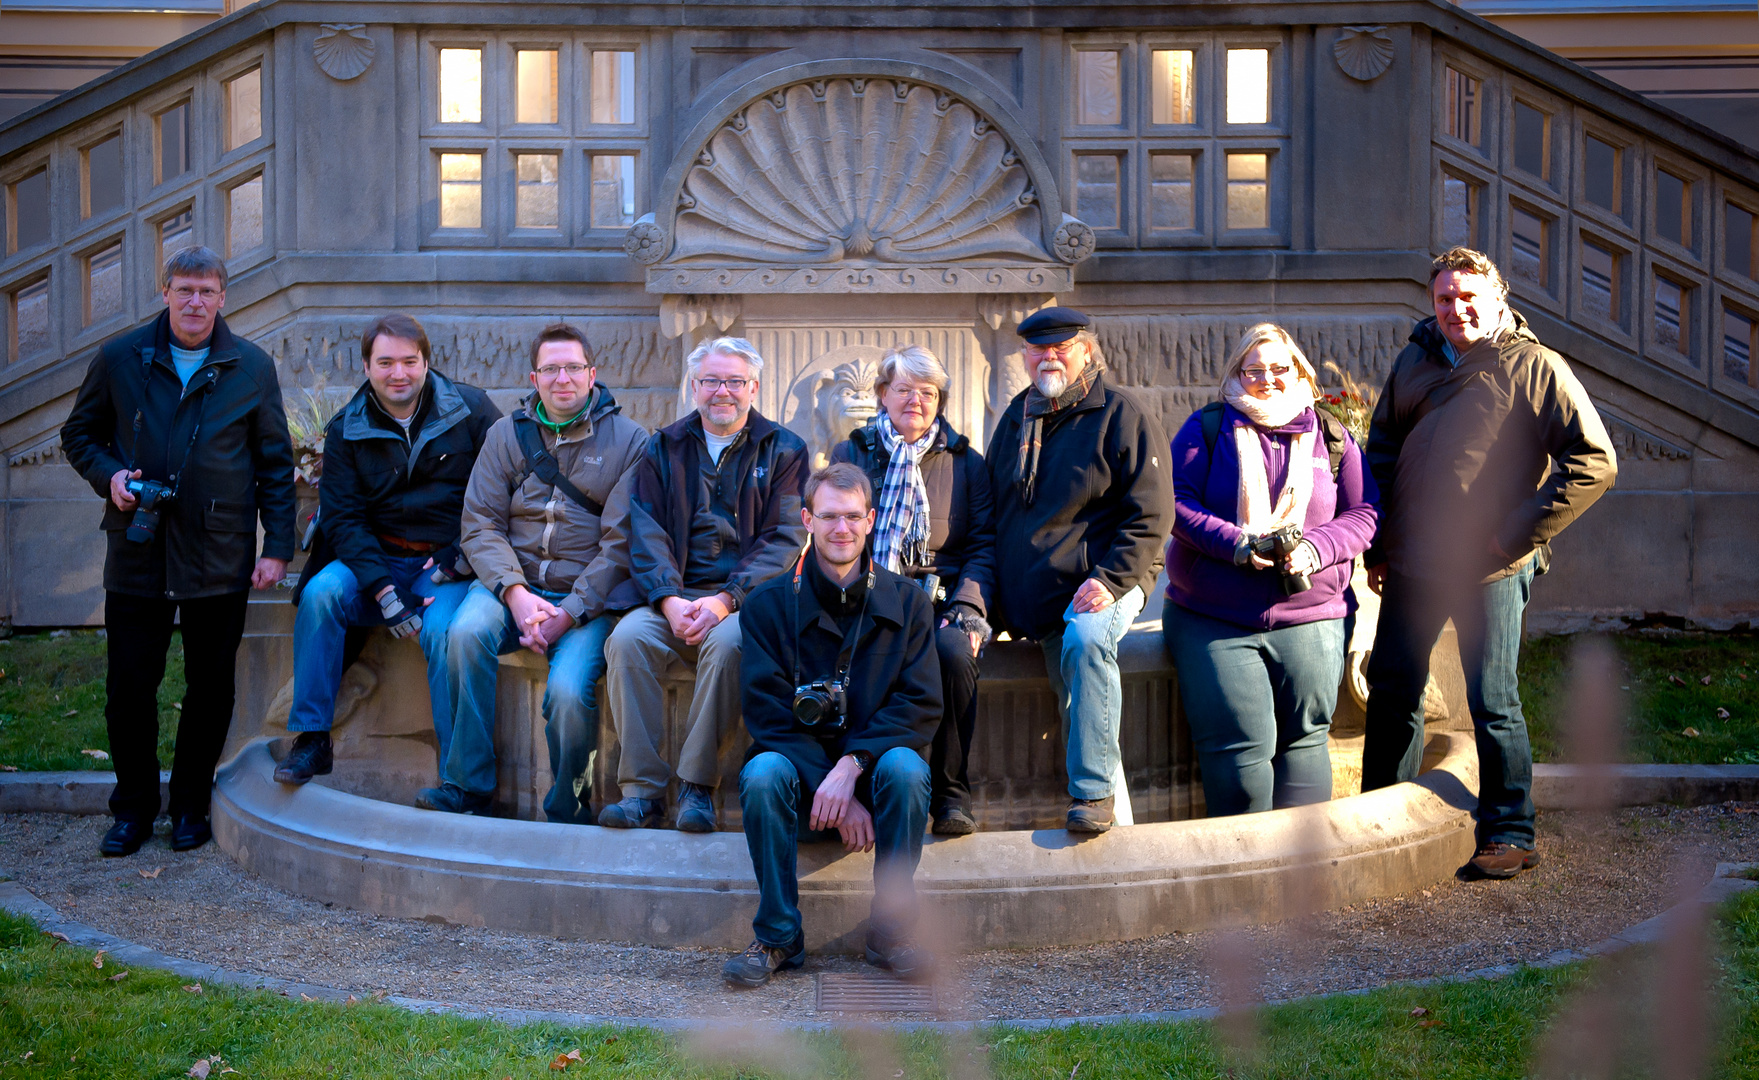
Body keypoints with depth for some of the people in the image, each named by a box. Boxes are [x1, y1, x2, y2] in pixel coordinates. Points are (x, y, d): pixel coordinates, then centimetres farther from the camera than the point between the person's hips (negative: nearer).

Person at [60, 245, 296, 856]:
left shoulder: (252, 368, 3)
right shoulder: (119, 359, 4)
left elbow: (275, 464, 5)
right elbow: (78, 434, 14)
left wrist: (277, 547, 0)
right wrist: (108, 475, -7)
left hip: (220, 559, 0)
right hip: (137, 554, 0)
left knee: (211, 690, 7)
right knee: (129, 690, 3)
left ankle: (190, 806, 24)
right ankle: (134, 808, 21)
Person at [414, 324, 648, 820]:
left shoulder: (628, 440, 1)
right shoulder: (507, 433, 10)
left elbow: (621, 542, -5)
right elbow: (479, 524, 4)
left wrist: (568, 614, -14)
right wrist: (516, 593, -14)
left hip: (589, 596, -2)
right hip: (513, 583, 3)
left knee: (568, 691, -28)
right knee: (466, 632, -29)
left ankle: (568, 809, -1)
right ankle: (466, 785, -16)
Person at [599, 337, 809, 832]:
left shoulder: (784, 451, 9)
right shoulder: (664, 448, 15)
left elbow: (785, 539, -2)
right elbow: (647, 532, 5)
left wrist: (725, 600, -16)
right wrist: (669, 600, -14)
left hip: (748, 598, -2)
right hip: (676, 595, 2)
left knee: (726, 642, -35)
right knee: (628, 637, -27)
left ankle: (698, 785, -24)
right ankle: (643, 788, -23)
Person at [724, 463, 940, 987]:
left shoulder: (907, 601, 3)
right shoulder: (770, 604, 0)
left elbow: (922, 705, -5)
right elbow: (769, 713, -7)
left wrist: (851, 766, -21)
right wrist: (832, 790, -19)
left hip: (874, 759, 1)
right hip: (800, 766, 0)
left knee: (905, 768, -32)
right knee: (762, 774, -32)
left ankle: (890, 933, -17)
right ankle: (778, 937, -18)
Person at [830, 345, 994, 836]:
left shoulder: (966, 462, 18)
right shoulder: (850, 454, 18)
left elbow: (984, 545, 10)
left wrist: (968, 606, -9)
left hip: (938, 600, 0)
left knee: (954, 649, -35)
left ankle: (951, 792, -18)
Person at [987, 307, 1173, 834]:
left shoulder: (1121, 415, -2)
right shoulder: (1015, 420, 16)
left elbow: (1151, 514, -7)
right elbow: (993, 513, 23)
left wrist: (1110, 580, -20)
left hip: (1107, 581, -5)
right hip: (1030, 601, 5)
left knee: (1085, 639, -34)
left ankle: (1093, 792, -30)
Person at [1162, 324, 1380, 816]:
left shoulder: (1331, 437, 13)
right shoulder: (1207, 427, 7)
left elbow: (1363, 513, 9)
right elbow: (1174, 501, -2)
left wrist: (1315, 549, -11)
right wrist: (1236, 543, -16)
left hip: (1308, 617, 2)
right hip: (1212, 620, -2)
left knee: (1305, 738, 0)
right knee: (1240, 742, -10)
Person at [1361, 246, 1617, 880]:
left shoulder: (1533, 367, -7)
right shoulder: (1414, 362, 9)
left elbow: (1594, 462, -13)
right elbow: (1381, 446, 20)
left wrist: (1517, 535, -14)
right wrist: (1378, 542, 12)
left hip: (1489, 571, -5)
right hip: (1410, 562, 6)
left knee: (1492, 701, -2)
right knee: (1391, 689, 12)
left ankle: (1510, 836, 10)